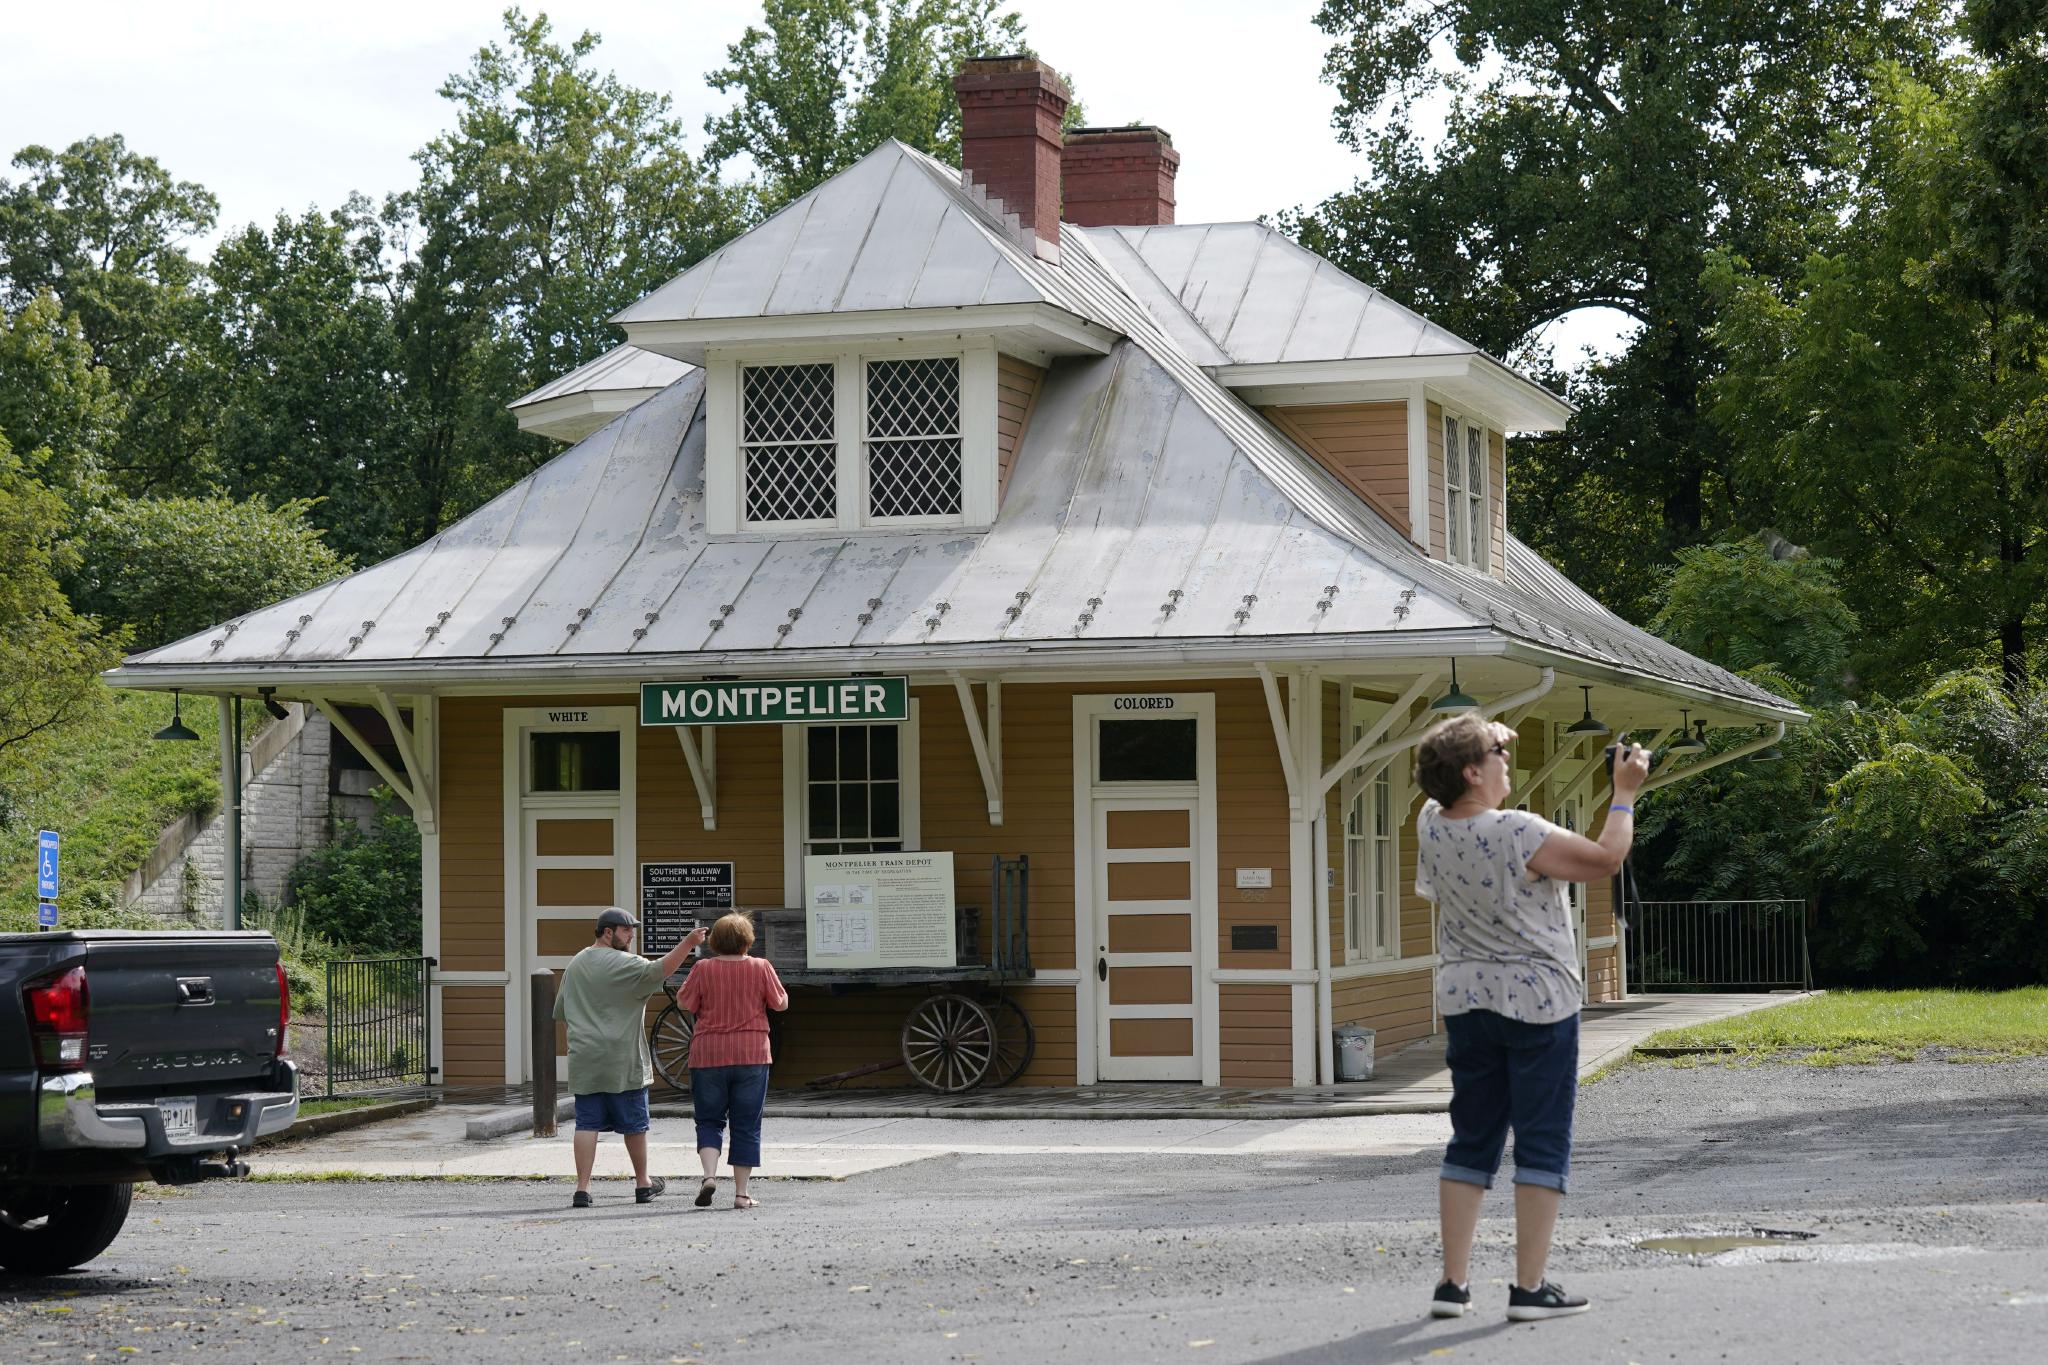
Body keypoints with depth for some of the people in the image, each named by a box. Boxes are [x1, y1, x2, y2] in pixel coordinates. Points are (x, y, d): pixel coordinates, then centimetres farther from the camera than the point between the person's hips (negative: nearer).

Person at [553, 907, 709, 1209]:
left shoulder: (575, 964, 13)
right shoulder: (624, 964, -10)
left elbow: (560, 1011, 22)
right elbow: (659, 970, -27)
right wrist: (688, 944, -30)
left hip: (584, 1062, 5)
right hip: (622, 1061, -5)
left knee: (587, 1123, 2)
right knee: (634, 1123, 8)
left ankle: (583, 1187, -7)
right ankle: (643, 1183, 20)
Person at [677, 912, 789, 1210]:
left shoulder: (703, 969, -4)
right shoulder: (761, 967, -3)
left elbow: (684, 1002, 2)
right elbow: (781, 1003, 4)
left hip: (708, 1054, 0)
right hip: (751, 1054, 0)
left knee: (709, 1121, 11)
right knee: (746, 1126, 7)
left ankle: (709, 1175, -11)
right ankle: (741, 1193, 5)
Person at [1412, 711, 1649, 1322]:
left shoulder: (1431, 825, -2)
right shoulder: (1519, 834, -20)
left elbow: (1452, 789, 23)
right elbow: (1606, 859, -13)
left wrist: (1485, 741, 12)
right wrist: (1625, 793, -2)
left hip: (1465, 999, 6)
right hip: (1537, 1000, -6)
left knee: (1472, 1140, 11)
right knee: (1543, 1143, 0)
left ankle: (1454, 1282, 9)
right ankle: (1530, 1288, -1)